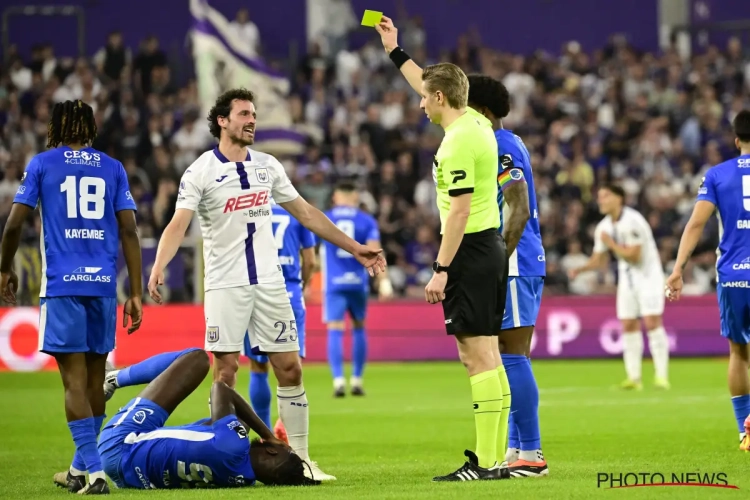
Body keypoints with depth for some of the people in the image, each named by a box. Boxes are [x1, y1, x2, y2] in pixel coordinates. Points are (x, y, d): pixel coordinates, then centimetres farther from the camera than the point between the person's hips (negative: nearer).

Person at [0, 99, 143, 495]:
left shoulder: (42, 164, 5)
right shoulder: (112, 169, 11)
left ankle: (95, 472, -14)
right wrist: (135, 293, 6)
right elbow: (129, 231, 5)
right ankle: (81, 466, 23)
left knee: (74, 378, -5)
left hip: (62, 284, -3)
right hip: (103, 284, 3)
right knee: (95, 376, 13)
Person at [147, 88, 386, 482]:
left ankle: (301, 457, 8)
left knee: (290, 368, 1)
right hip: (225, 285, -4)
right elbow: (179, 224, -15)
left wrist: (354, 249, 17)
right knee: (225, 371, -6)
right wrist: (159, 266, -33)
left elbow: (305, 212, 17)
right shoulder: (201, 172, -5)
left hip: (269, 282, 4)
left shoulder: (267, 166, 9)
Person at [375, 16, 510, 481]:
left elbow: (460, 209, -20)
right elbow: (432, 84, 30)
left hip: (471, 251, -10)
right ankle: (497, 458, 12)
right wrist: (395, 52, 38)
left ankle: (485, 463, -11)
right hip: (491, 247, 10)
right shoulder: (476, 122, 12)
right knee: (487, 355, 10)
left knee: (477, 355, -10)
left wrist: (441, 269, -19)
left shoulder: (458, 142, -16)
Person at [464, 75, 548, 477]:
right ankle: (516, 450, 17)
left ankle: (530, 454, -9)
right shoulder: (506, 144, 18)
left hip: (512, 265, -11)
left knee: (512, 359, -9)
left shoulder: (500, 148, -13)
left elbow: (520, 210, -22)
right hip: (522, 267, 11)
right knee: (510, 359, 13)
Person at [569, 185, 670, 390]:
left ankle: (661, 375, -12)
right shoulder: (603, 227, 3)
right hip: (627, 277, 7)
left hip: (648, 274, -7)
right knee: (628, 325, 2)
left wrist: (611, 243, -16)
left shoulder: (632, 221, -20)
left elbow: (633, 256, -24)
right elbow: (598, 260, 10)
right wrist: (579, 269, -7)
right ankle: (634, 377, 5)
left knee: (652, 322, -14)